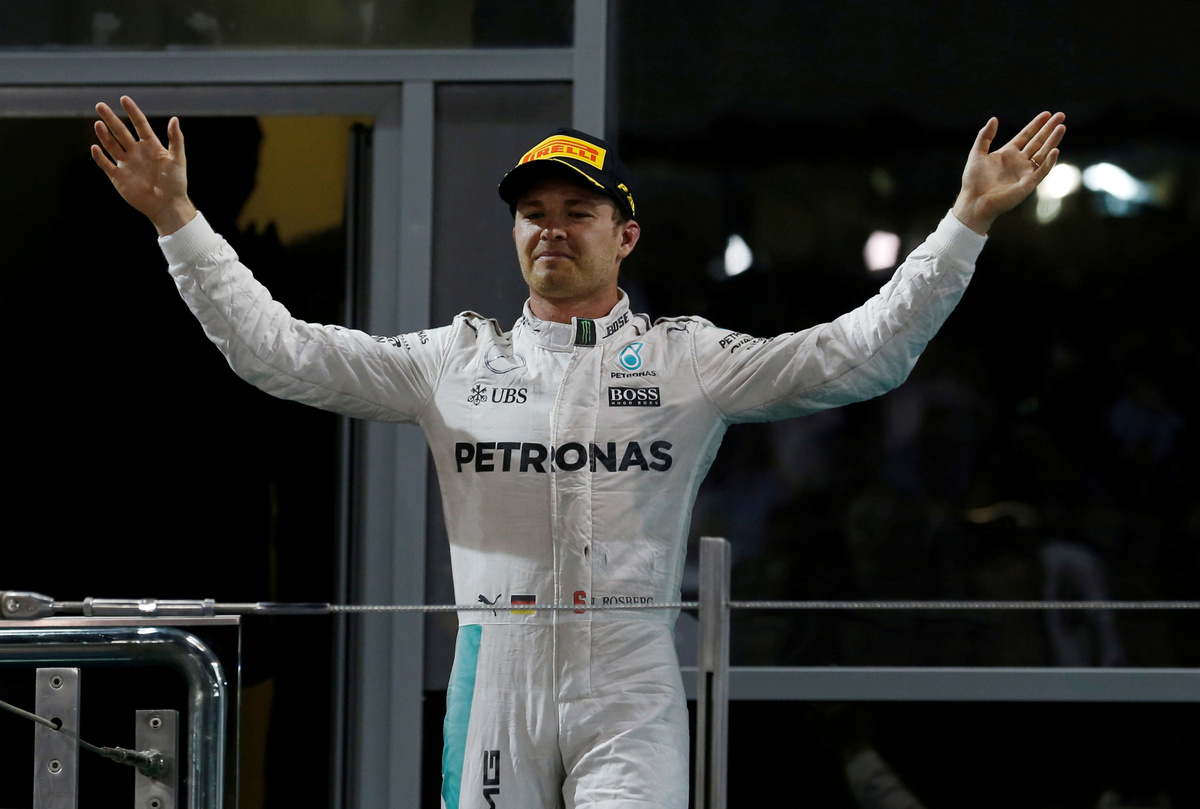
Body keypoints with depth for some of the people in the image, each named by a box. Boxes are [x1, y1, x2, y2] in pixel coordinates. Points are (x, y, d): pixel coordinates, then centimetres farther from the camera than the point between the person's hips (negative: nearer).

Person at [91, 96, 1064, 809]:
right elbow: (278, 350, 8)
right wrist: (178, 219, 2)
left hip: (629, 688, -2)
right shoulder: (456, 362, 11)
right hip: (496, 677, 2)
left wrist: (967, 223, -9)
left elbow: (861, 355, -1)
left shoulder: (686, 361, 7)